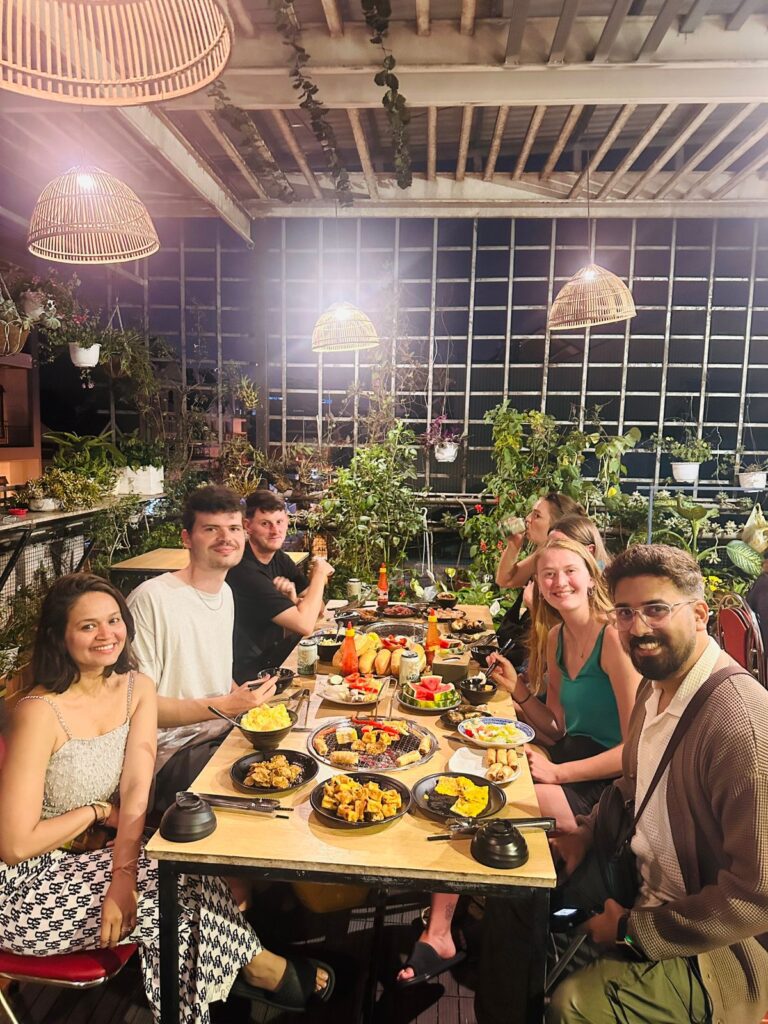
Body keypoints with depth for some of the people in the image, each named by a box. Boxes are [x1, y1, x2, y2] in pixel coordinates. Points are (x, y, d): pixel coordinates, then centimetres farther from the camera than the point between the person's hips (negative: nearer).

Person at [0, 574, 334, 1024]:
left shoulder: (138, 688, -6)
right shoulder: (40, 713, -25)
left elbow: (137, 788, -14)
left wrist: (123, 878, -25)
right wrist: (99, 812, -11)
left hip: (102, 854, 5)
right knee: (182, 892, -17)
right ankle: (262, 969, 6)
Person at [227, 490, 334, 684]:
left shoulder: (279, 559, 3)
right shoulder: (244, 571, -23)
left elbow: (318, 611, 4)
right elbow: (305, 625, -24)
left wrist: (294, 600, -16)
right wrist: (319, 573, -13)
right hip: (246, 678, -7)